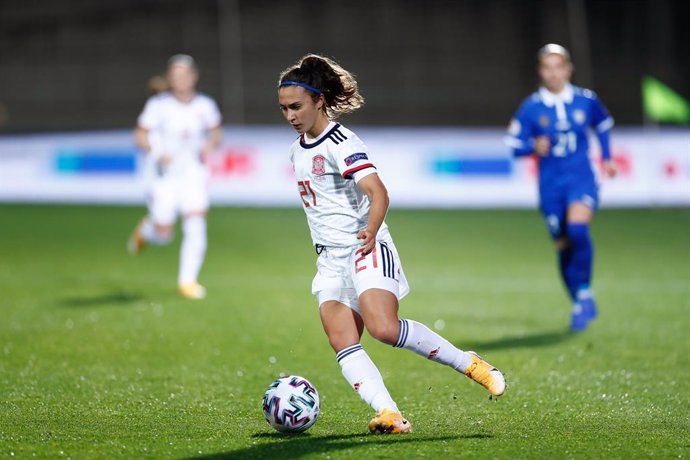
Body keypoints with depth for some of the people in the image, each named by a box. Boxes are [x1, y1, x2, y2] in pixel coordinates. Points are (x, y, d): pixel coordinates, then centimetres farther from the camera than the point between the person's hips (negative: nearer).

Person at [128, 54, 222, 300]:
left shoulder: (205, 106, -2)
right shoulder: (158, 105, -10)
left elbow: (216, 133, 12)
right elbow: (140, 135, -3)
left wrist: (210, 146, -10)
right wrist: (157, 153, -20)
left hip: (194, 173, 2)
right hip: (163, 175, -2)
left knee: (196, 227, -12)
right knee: (163, 235, 2)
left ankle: (187, 280, -3)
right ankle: (145, 229, 39)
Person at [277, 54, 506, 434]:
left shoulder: (341, 143, -12)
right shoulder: (297, 150, 15)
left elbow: (377, 191, -24)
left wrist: (371, 231, -39)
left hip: (366, 250, -8)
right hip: (330, 260, 8)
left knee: (384, 329, -25)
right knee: (343, 344, -13)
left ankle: (468, 364, -8)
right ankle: (389, 414, -23)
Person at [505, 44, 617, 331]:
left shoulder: (586, 100, 1)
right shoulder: (531, 108, -3)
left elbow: (603, 125, 21)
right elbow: (514, 145, 0)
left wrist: (607, 158, 16)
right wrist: (534, 147, -19)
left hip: (582, 179, -1)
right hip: (551, 185, 1)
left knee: (577, 228, -27)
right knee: (564, 246, 3)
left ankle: (585, 292, -9)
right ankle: (581, 304, 21)